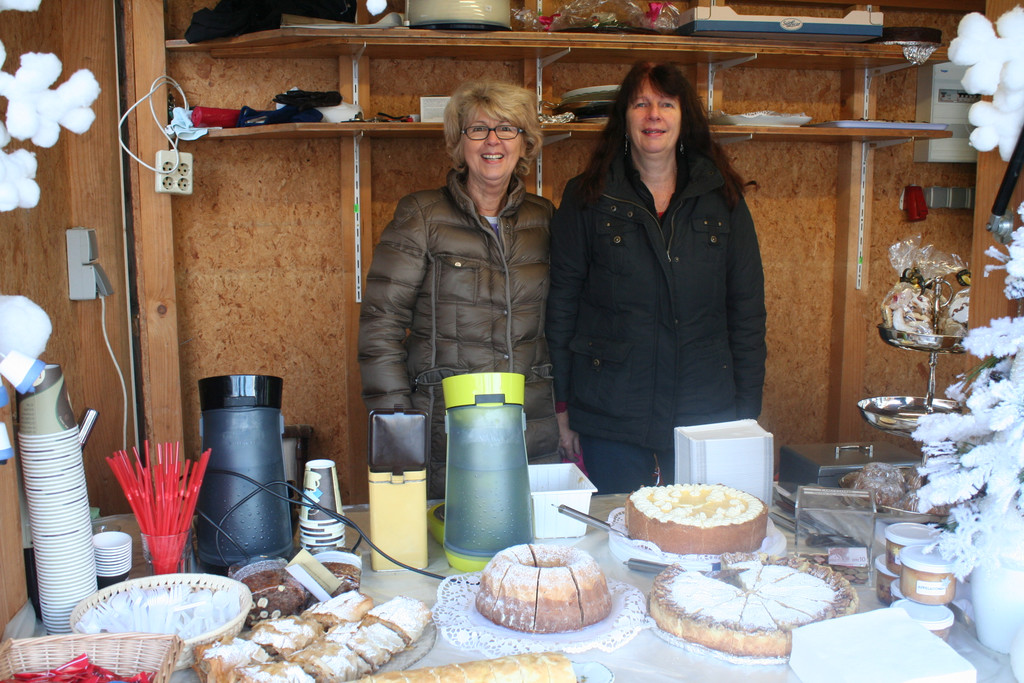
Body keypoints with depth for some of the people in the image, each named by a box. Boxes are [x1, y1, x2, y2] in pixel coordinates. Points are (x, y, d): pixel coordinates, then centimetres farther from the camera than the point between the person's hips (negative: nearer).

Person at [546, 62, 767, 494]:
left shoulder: (722, 197, 6)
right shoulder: (587, 198, 2)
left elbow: (747, 310, 7)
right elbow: (561, 305, 2)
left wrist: (747, 411, 3)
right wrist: (562, 408, 0)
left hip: (706, 417, 2)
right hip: (611, 419, -1)